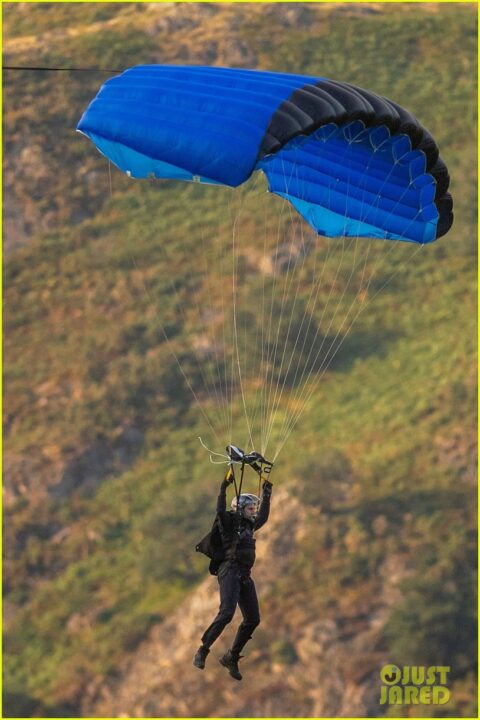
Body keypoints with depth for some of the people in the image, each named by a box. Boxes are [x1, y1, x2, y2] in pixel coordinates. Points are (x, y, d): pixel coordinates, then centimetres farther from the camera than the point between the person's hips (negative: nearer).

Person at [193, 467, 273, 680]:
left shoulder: (248, 525, 20)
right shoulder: (229, 521, -1)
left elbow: (263, 516, 37)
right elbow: (220, 510, -20)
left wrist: (267, 494, 37)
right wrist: (224, 487, -27)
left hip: (245, 576, 8)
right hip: (230, 572, -8)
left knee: (252, 619, 3)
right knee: (227, 612, -24)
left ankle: (232, 657, 13)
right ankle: (202, 651, -17)